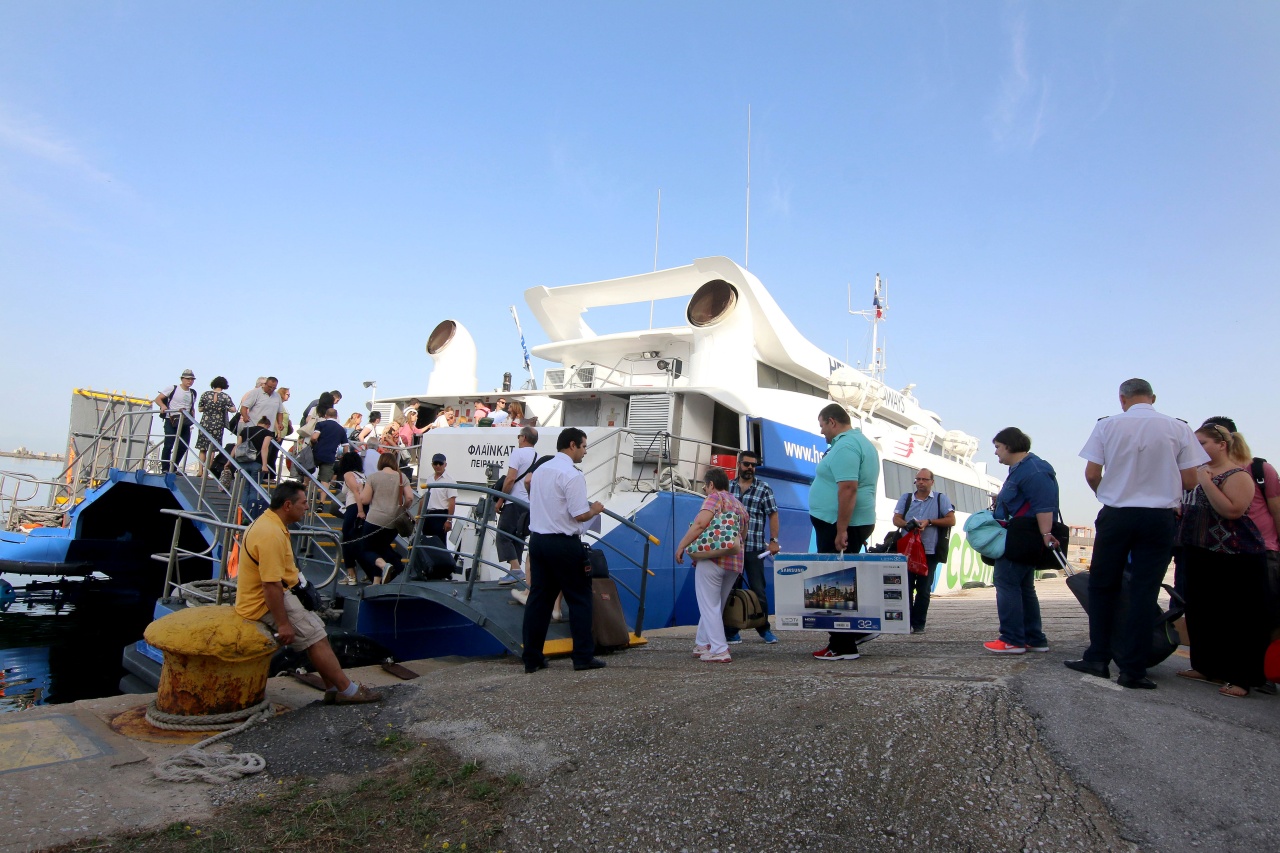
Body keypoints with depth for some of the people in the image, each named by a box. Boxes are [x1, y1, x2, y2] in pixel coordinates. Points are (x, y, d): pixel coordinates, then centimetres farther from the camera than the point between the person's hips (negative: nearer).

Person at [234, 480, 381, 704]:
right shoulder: (271, 534, -26)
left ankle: (334, 689, 12)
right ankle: (347, 690, -2)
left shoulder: (269, 523, 9)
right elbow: (271, 585, -29)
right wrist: (283, 624, -26)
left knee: (318, 631, 10)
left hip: (279, 595, 11)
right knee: (315, 637, -10)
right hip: (265, 604, -11)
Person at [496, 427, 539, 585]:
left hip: (514, 502, -8)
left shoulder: (518, 453, -9)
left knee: (504, 535, -5)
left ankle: (516, 570, -15)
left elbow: (510, 479, -16)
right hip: (529, 504, 8)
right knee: (518, 538, 13)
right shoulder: (538, 458, 14)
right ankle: (515, 572, 13)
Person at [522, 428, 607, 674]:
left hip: (537, 539, 8)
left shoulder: (540, 470, 11)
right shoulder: (572, 475, -14)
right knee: (579, 599, 4)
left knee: (539, 598, 10)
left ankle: (532, 658, 14)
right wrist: (595, 510, 1)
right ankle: (583, 656, 9)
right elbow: (579, 515, -17)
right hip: (563, 544, -7)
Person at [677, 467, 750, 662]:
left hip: (712, 559, -8)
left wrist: (681, 546, -12)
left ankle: (719, 651, -6)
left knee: (709, 606, -2)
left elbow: (700, 523, -17)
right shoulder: (740, 505, 21)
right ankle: (702, 643, 24)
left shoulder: (715, 497, -3)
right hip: (736, 562, 8)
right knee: (715, 606, 17)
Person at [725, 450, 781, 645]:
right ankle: (731, 632, 13)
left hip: (754, 548, -2)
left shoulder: (764, 489, 3)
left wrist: (773, 540, -7)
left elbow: (773, 515, 1)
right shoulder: (728, 487, 10)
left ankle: (763, 628, 18)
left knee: (757, 589, 3)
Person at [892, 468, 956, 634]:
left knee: (923, 589, 2)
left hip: (930, 552, -1)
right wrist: (908, 524, -17)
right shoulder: (906, 498, 11)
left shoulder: (941, 499, 6)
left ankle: (918, 624, 10)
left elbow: (951, 520, 0)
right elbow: (896, 519, 5)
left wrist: (929, 522, -11)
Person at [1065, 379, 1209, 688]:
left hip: (1116, 515, 0)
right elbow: (1189, 480, -1)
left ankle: (1098, 658, 13)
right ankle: (1133, 670, 6)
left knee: (1102, 587, 12)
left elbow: (1091, 474, -4)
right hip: (1161, 517, 1)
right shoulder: (1178, 428, -1)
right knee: (1144, 593, 4)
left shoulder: (1107, 425, -3)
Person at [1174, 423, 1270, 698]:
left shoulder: (1238, 475, -11)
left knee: (1238, 616, -2)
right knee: (1202, 612, 12)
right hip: (1202, 554, 9)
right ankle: (1207, 666, 23)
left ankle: (1241, 677, 5)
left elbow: (1232, 510, -26)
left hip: (1235, 559, -9)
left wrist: (1205, 482, -22)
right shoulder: (1202, 472, 14)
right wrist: (1179, 510, 7)